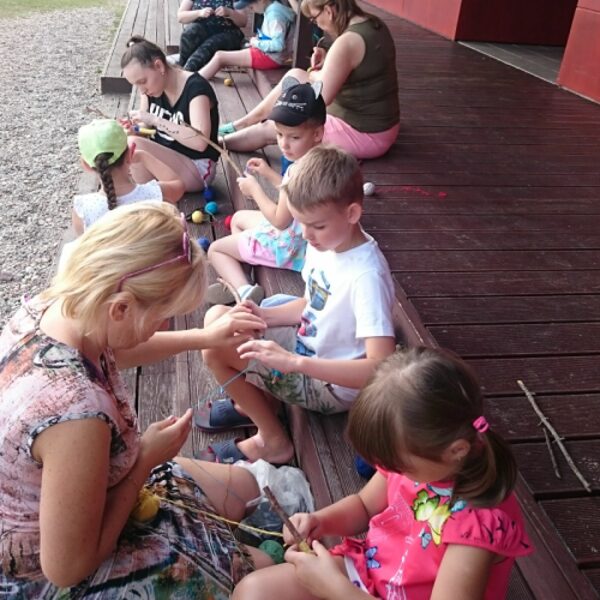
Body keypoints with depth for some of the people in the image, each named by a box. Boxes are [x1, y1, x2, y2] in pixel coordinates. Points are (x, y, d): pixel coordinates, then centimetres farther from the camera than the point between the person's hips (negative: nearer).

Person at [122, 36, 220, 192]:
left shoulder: (196, 88, -21)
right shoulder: (150, 86, 2)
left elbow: (200, 141, -35)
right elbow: (145, 129, 10)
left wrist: (154, 119, -34)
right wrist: (133, 130, -14)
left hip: (196, 168, -8)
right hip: (163, 161, 8)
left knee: (134, 145, -28)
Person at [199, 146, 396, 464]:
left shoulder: (366, 276, -30)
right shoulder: (326, 243, -5)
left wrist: (294, 362, -40)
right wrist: (265, 315, -9)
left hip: (332, 385, -8)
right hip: (308, 344, 8)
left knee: (215, 348, -16)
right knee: (217, 318, 2)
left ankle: (272, 441, 1)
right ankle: (255, 400, 16)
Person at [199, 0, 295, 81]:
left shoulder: (274, 14, -21)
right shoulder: (271, 10, 9)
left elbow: (278, 45, -28)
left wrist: (257, 43, -15)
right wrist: (258, 39, 1)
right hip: (268, 54, 11)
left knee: (219, 56, -7)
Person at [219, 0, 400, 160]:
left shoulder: (348, 41, -27)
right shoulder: (373, 24, 3)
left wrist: (315, 77, -4)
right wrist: (328, 63, 1)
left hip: (365, 135, -9)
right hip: (376, 123, 9)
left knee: (268, 130, -1)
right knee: (295, 76, 14)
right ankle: (240, 126, 25)